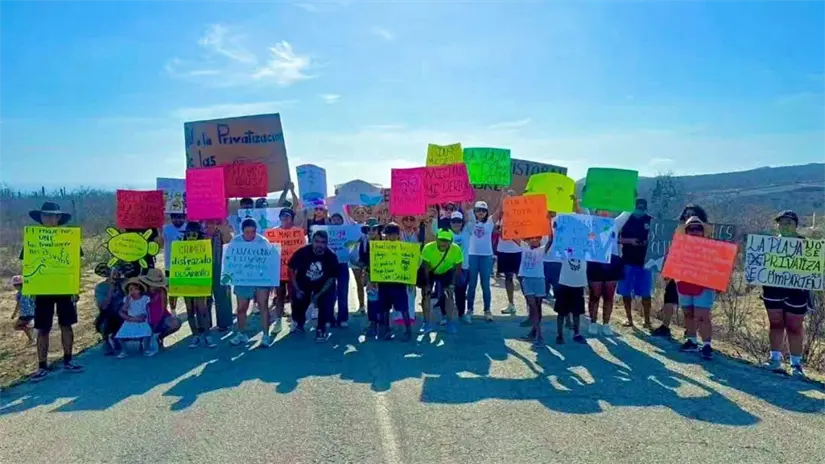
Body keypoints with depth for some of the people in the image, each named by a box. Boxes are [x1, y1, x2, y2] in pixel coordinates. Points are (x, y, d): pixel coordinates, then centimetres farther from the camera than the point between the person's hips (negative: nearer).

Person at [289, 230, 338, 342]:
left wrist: (318, 295, -17)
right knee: (298, 305, 0)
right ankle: (299, 323, 35)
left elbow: (331, 279, -13)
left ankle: (321, 329, 9)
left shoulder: (331, 257, -23)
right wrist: (297, 290, -12)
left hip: (323, 285, 0)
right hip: (303, 285, 0)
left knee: (326, 305, -16)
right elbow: (291, 270, -12)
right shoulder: (302, 252, -25)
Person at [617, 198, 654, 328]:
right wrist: (630, 241, -14)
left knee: (645, 293, 2)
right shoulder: (626, 220, 3)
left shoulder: (651, 221, 3)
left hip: (644, 261, 0)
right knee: (626, 292, 4)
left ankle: (647, 321, 11)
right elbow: (618, 239, 2)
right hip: (628, 261, 1)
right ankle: (629, 319, 15)